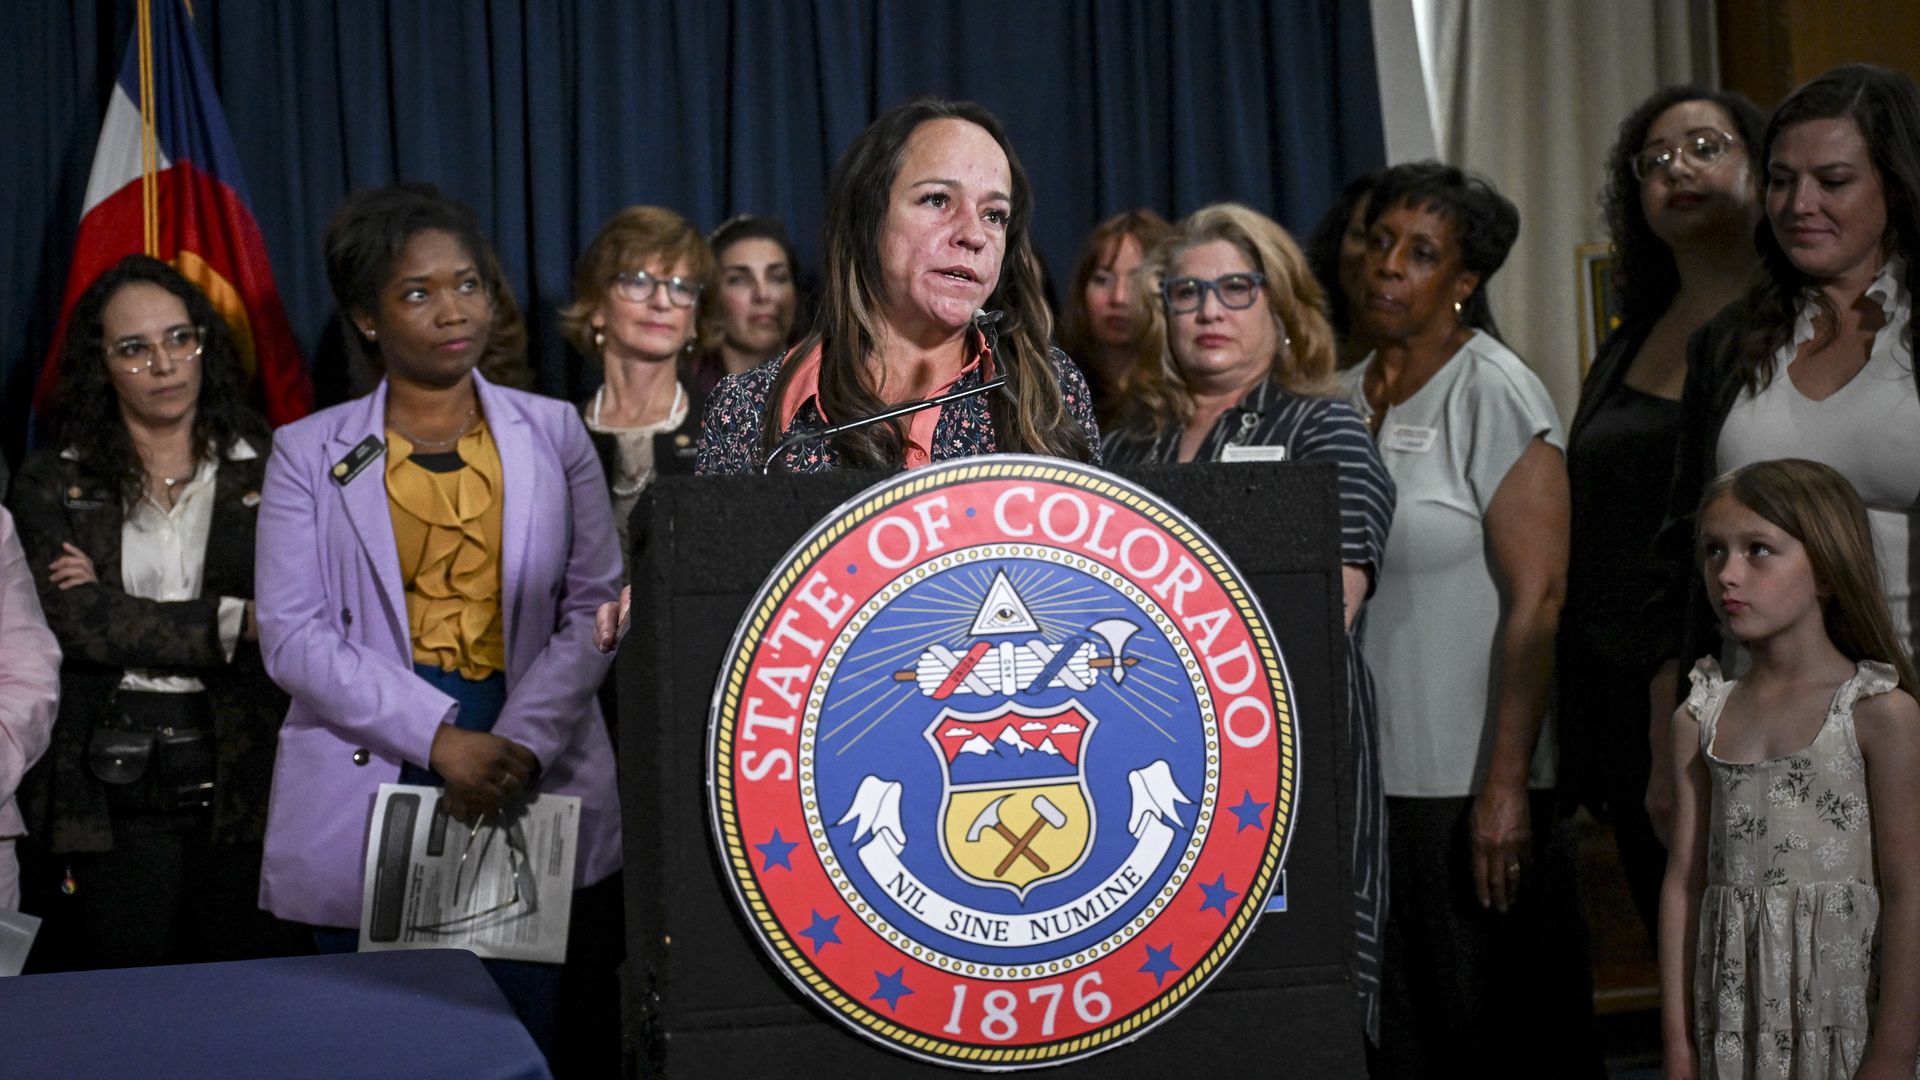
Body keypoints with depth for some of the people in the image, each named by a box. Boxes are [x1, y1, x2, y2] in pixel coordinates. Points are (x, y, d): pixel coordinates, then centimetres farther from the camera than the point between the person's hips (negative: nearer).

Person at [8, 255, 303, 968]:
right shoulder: (52, 485, 6)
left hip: (244, 781, 0)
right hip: (108, 791, 0)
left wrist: (118, 609, -10)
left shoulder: (268, 473, 4)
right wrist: (235, 623, -13)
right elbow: (72, 623, -7)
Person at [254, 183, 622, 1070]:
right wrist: (440, 738, -15)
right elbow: (293, 634, -4)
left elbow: (596, 604, 2)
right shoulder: (309, 454, 5)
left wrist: (521, 744, -13)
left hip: (532, 783, 1)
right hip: (368, 782, -1)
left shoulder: (552, 433, 8)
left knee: (523, 1039, 4)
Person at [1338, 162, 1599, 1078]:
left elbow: (1539, 599, -15)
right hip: (1354, 779, 6)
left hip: (1465, 787, -6)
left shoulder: (1492, 393, -8)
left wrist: (1505, 785, -20)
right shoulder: (1338, 400, 10)